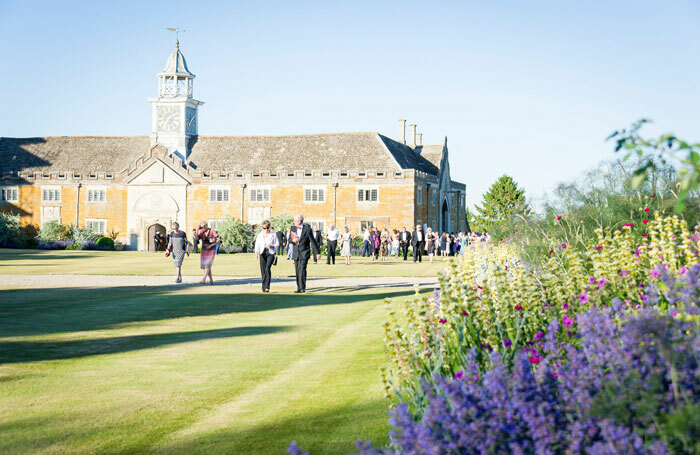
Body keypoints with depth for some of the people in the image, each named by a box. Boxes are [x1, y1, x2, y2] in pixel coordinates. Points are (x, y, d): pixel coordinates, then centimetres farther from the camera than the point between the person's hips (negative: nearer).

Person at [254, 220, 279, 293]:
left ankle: (267, 286, -22)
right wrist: (256, 253, -9)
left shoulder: (273, 234, 2)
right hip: (262, 253, 3)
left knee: (267, 268, -20)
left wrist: (271, 246, -12)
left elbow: (277, 243, 7)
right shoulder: (260, 235, 7)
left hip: (270, 253, -3)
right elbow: (257, 245, 4)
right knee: (263, 270, 1)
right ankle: (264, 287, 10)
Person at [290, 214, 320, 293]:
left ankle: (303, 287, -17)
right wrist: (293, 241, -11)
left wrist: (317, 253, -5)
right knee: (297, 271, 6)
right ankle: (299, 288, 13)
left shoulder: (307, 229, -9)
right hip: (296, 253, 5)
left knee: (302, 270, -17)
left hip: (304, 253, -5)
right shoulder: (293, 229, 7)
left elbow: (313, 241, -5)